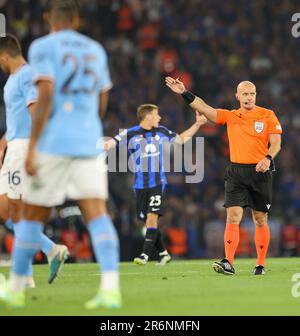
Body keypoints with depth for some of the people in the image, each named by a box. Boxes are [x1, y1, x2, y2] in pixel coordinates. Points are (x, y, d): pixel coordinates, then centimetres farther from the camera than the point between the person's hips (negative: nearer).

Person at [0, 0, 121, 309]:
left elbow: (45, 96, -14)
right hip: (88, 142, 4)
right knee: (97, 214, -6)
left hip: (53, 143, -4)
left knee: (32, 215, 8)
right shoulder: (96, 50, 16)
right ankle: (111, 287, -24)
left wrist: (31, 147, -15)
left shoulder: (43, 47, -2)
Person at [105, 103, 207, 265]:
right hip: (140, 185, 0)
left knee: (152, 217, -15)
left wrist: (197, 124, 19)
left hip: (158, 184, 1)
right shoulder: (131, 134, -5)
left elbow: (181, 138, 23)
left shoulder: (162, 132, 7)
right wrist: (105, 145, -40)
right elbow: (113, 142, -18)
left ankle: (145, 255, -15)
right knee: (148, 221, 5)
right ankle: (163, 253, 21)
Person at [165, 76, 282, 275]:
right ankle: (229, 263, -18)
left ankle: (261, 264, 13)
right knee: (233, 216, -11)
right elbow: (204, 108, 2)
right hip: (236, 171, 1)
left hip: (260, 172, -1)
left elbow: (276, 143, -2)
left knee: (260, 220, 5)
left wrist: (268, 158, -21)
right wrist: (184, 93, -8)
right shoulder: (230, 116, 9)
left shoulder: (268, 116, 2)